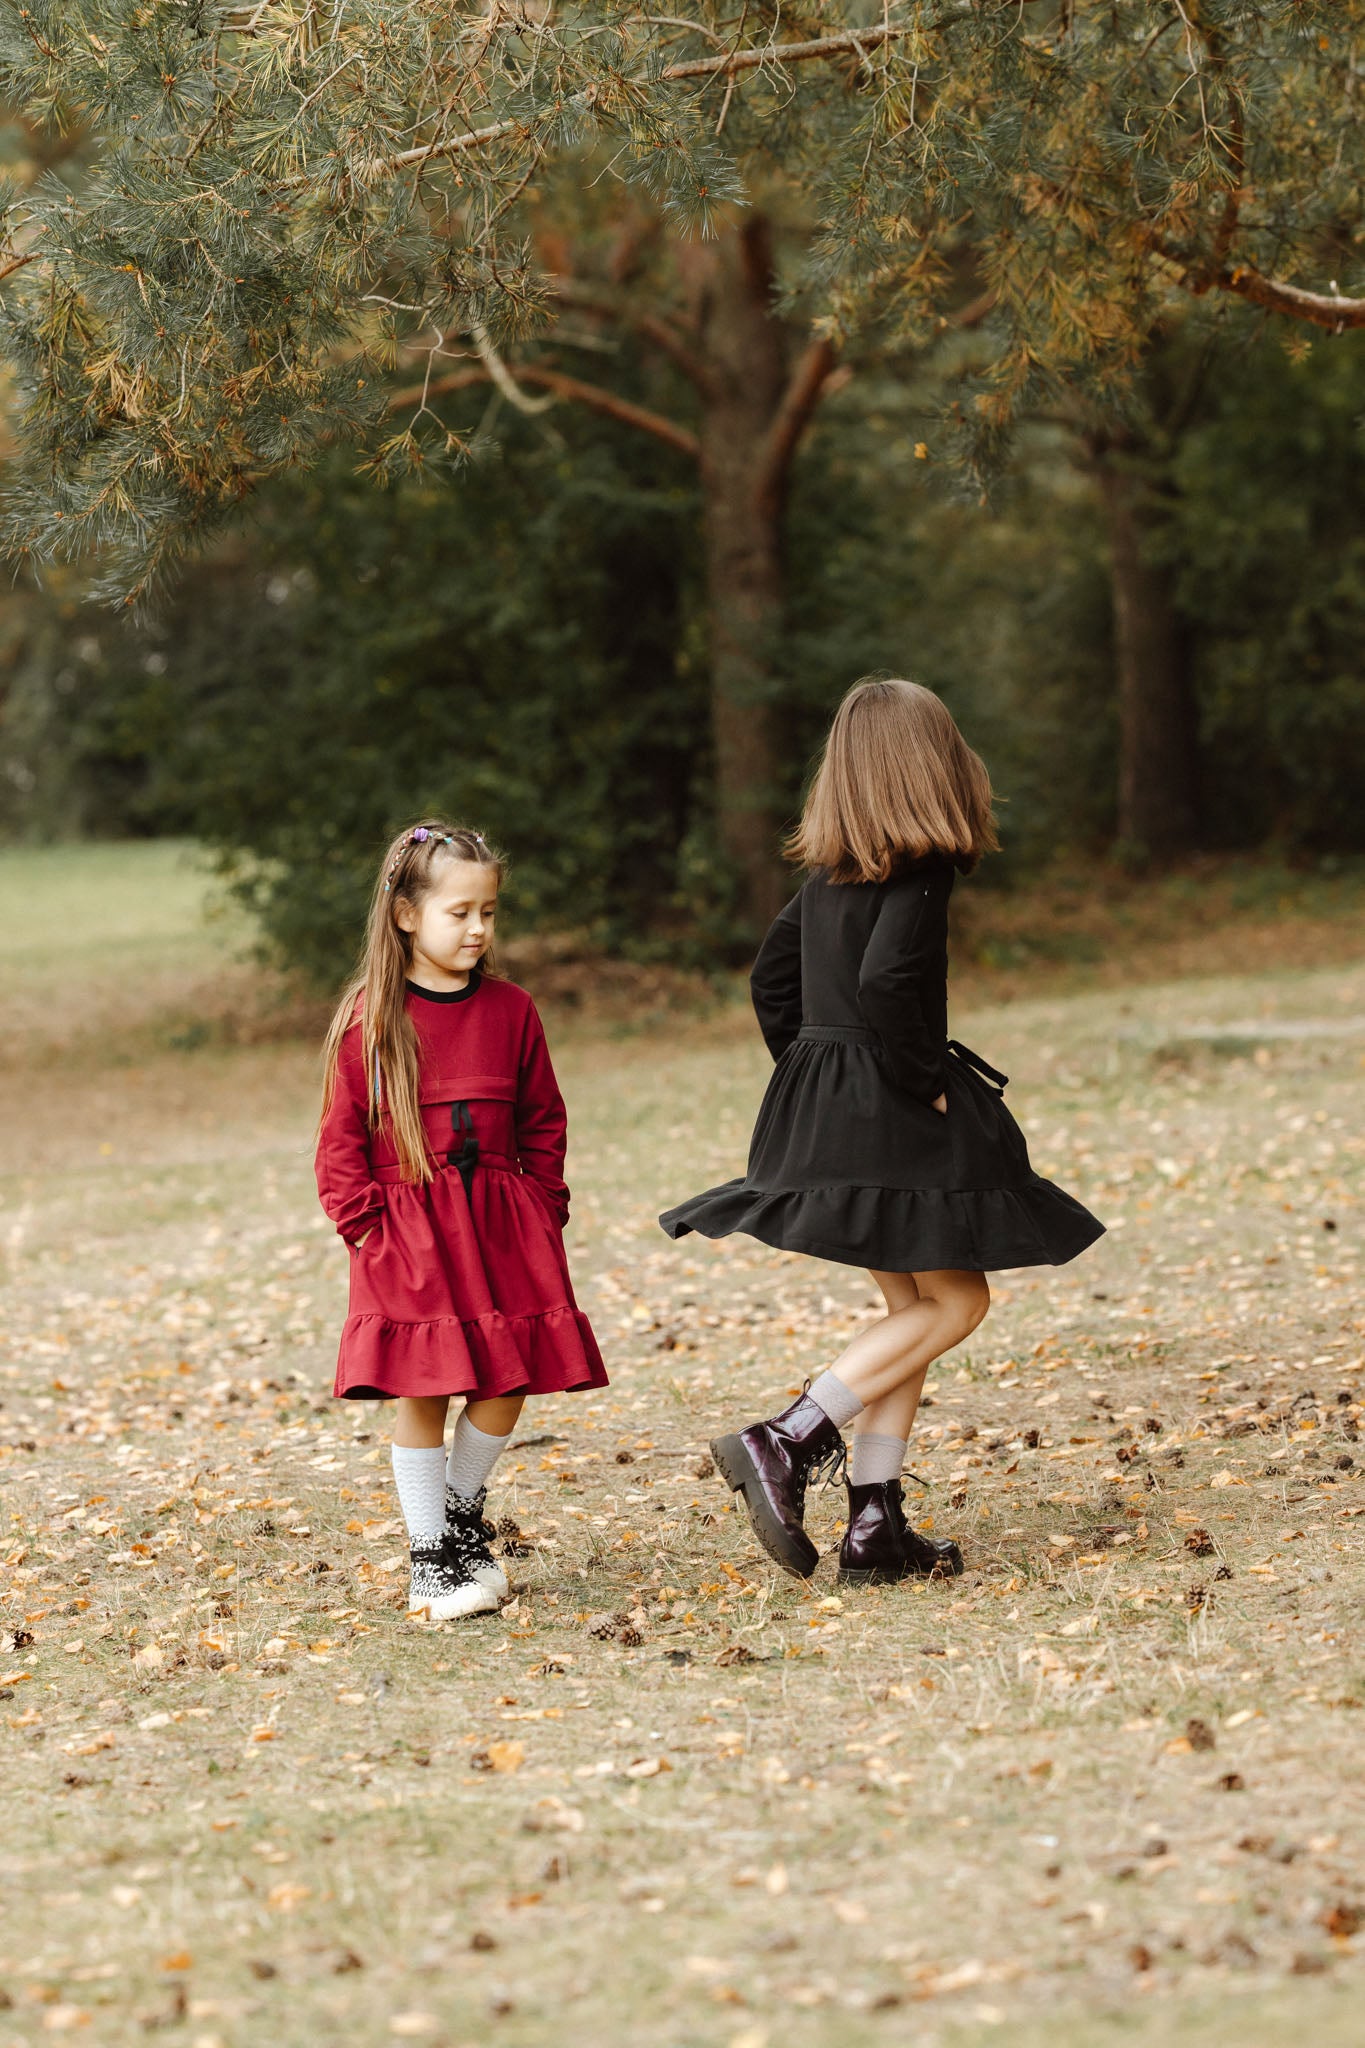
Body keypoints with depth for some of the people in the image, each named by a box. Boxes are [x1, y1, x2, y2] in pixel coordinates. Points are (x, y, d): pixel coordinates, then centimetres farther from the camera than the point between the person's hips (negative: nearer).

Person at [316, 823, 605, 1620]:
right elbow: (342, 1139, -1)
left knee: (508, 1383, 4)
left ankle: (463, 1509, 30)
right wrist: (365, 1223, -8)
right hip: (409, 1235, -3)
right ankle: (431, 1556, 12)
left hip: (502, 1226, 3)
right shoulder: (370, 1020, -5)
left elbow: (543, 1122, 11)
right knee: (422, 1395, -1)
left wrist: (544, 1213, 4)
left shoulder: (511, 1010, 5)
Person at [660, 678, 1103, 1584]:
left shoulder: (828, 871, 11)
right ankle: (785, 1442, -11)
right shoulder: (919, 872, -14)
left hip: (819, 1102, 9)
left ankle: (876, 1522, 12)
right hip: (890, 1117, -9)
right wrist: (925, 1081, -15)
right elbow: (886, 982, -26)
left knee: (912, 1303, 15)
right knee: (954, 1302, 0)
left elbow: (773, 978, 17)